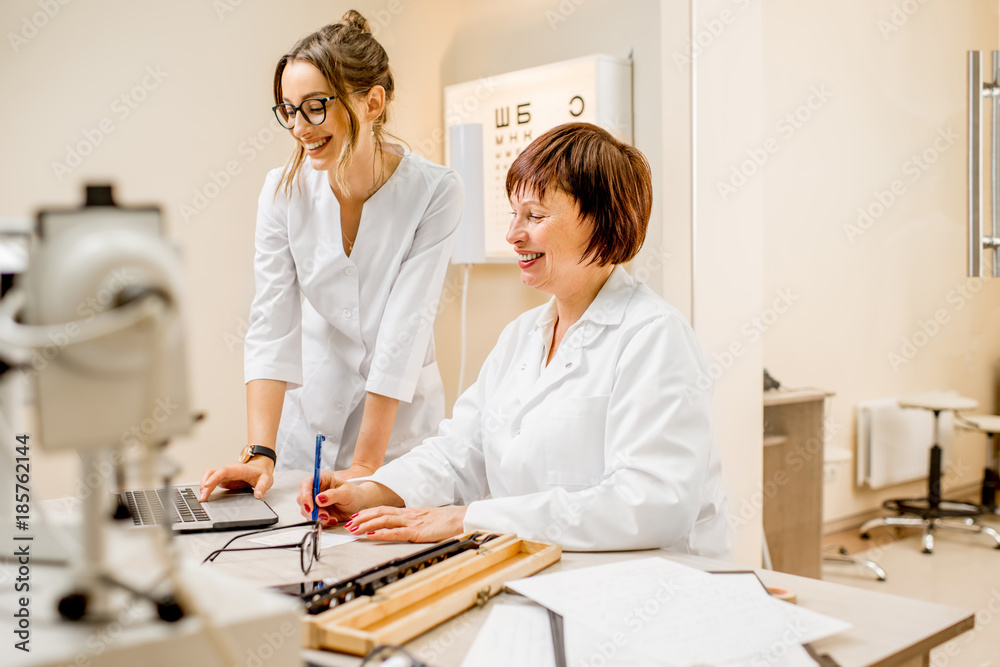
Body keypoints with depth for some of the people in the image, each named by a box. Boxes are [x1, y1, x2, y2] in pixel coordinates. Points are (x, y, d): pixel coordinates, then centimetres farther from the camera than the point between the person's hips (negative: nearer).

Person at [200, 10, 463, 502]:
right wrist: (260, 453, -23)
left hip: (400, 427, -2)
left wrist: (365, 466, -20)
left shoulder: (434, 193, -16)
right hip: (307, 420, 2)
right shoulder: (284, 190, -8)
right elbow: (271, 323, -13)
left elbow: (405, 330, -19)